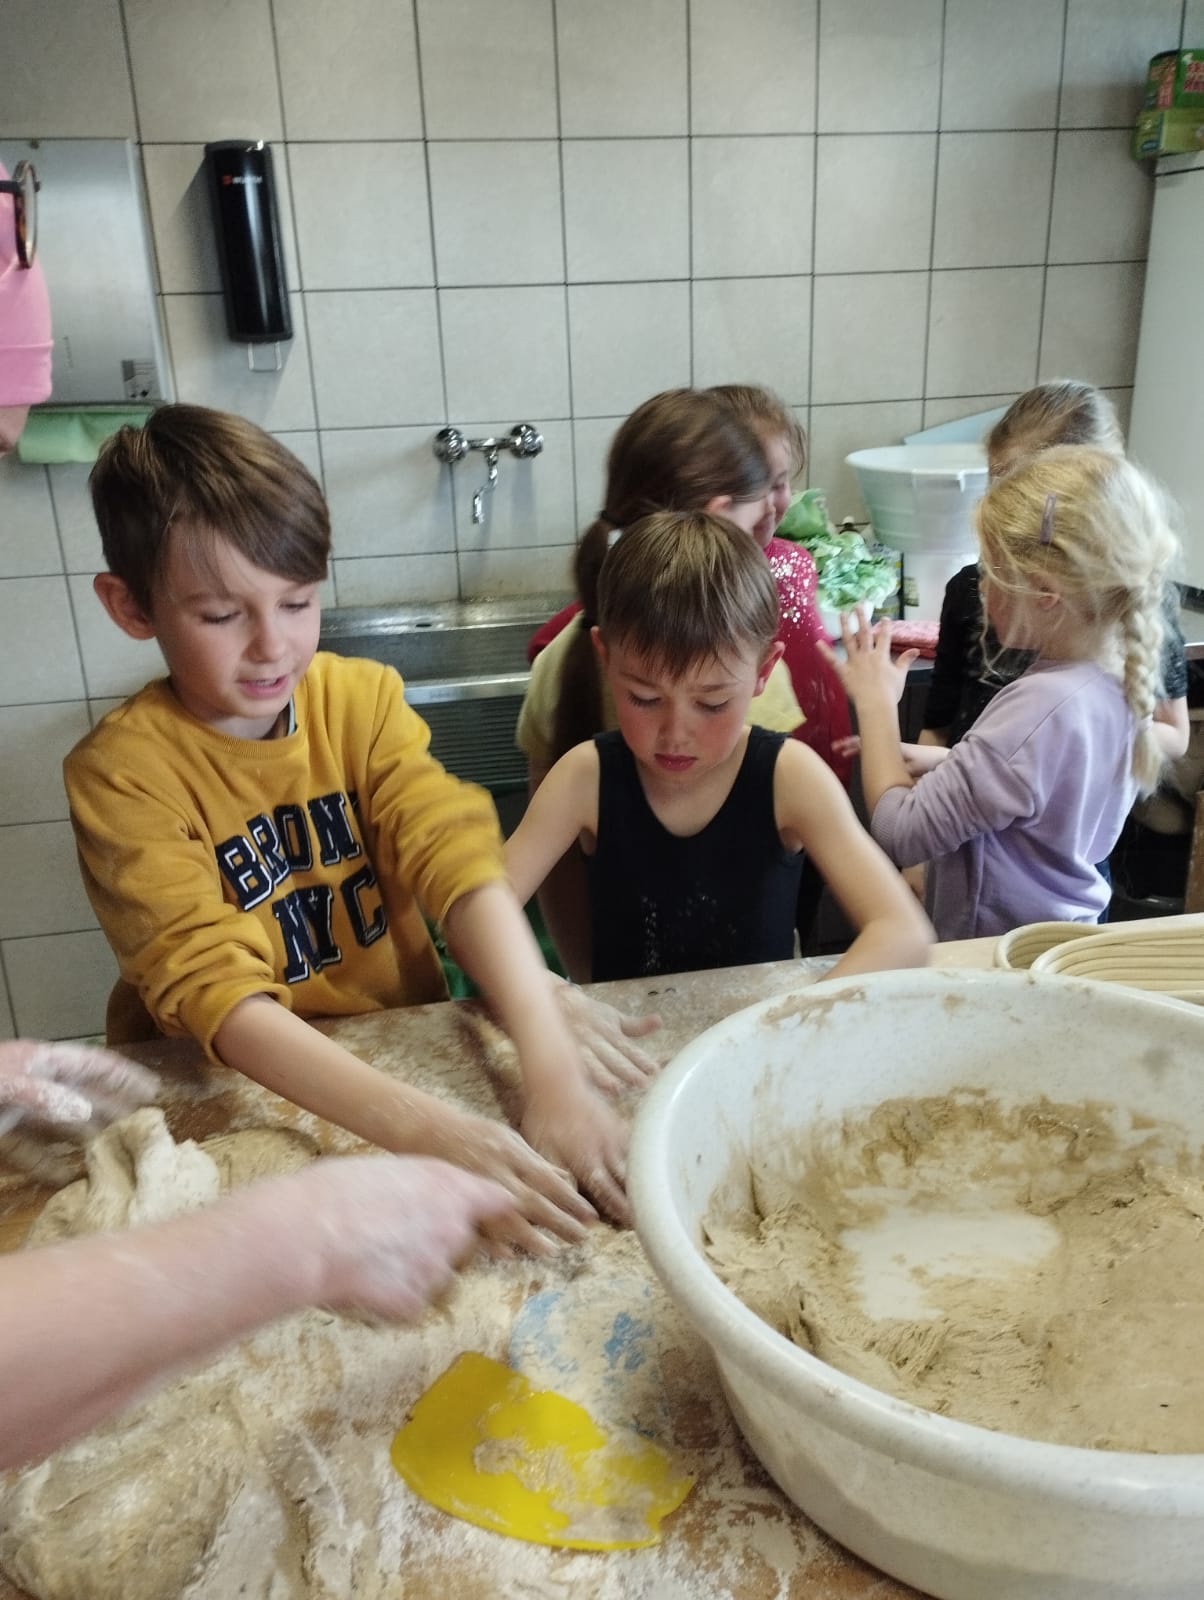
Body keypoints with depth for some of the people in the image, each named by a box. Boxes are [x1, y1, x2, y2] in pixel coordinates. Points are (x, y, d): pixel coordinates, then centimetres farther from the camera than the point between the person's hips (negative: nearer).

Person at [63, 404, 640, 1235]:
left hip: (403, 1041, 2)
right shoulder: (122, 770, -15)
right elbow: (209, 982, -25)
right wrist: (420, 1127, -39)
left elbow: (461, 861, -17)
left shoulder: (361, 698, -5)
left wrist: (555, 1068, -32)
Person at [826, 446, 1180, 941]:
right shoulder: (1112, 679, -1)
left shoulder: (1041, 708, -28)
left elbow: (900, 833, -25)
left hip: (1000, 952, -9)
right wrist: (932, 761, 0)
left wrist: (876, 702, -14)